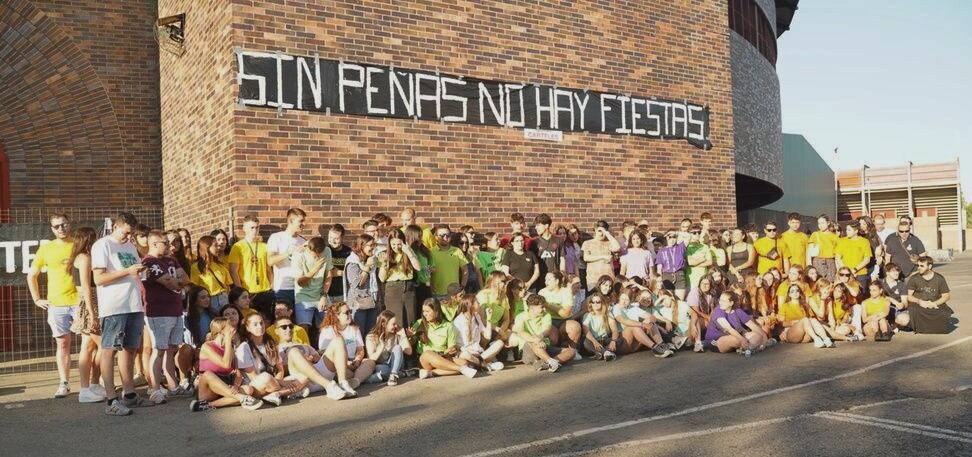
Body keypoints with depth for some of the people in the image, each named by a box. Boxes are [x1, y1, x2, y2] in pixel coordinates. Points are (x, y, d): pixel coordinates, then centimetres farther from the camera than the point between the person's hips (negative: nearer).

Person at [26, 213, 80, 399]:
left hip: (80, 302, -1)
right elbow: (32, 275, 15)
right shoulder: (45, 249, 5)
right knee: (63, 344, 5)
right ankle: (64, 384, 11)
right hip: (56, 305, 1)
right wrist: (37, 299, 8)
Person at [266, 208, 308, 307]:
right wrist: (290, 252, -18)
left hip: (300, 288, 4)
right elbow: (270, 261, -14)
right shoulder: (276, 238, 0)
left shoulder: (303, 241, 11)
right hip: (282, 289, -4)